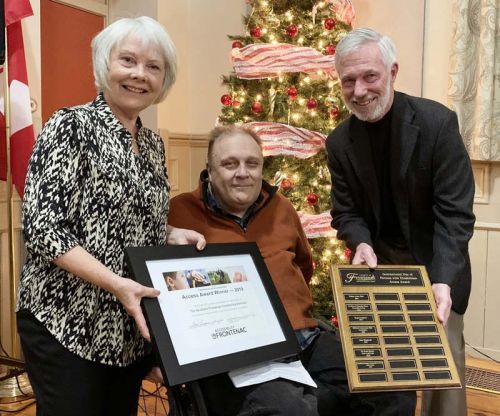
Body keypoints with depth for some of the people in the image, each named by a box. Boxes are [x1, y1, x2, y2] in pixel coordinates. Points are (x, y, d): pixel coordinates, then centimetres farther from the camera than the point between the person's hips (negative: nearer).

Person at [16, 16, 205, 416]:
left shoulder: (153, 143, 9)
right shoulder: (71, 126, -12)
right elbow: (43, 228, -18)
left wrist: (173, 234, -1)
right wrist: (115, 283, -25)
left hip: (134, 328, 7)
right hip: (67, 323, -6)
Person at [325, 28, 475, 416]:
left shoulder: (438, 122, -18)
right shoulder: (339, 141, -6)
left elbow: (454, 212, -20)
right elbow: (346, 211, -1)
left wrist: (443, 280, -32)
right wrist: (362, 244, -23)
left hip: (436, 263, -2)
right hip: (380, 261, 3)